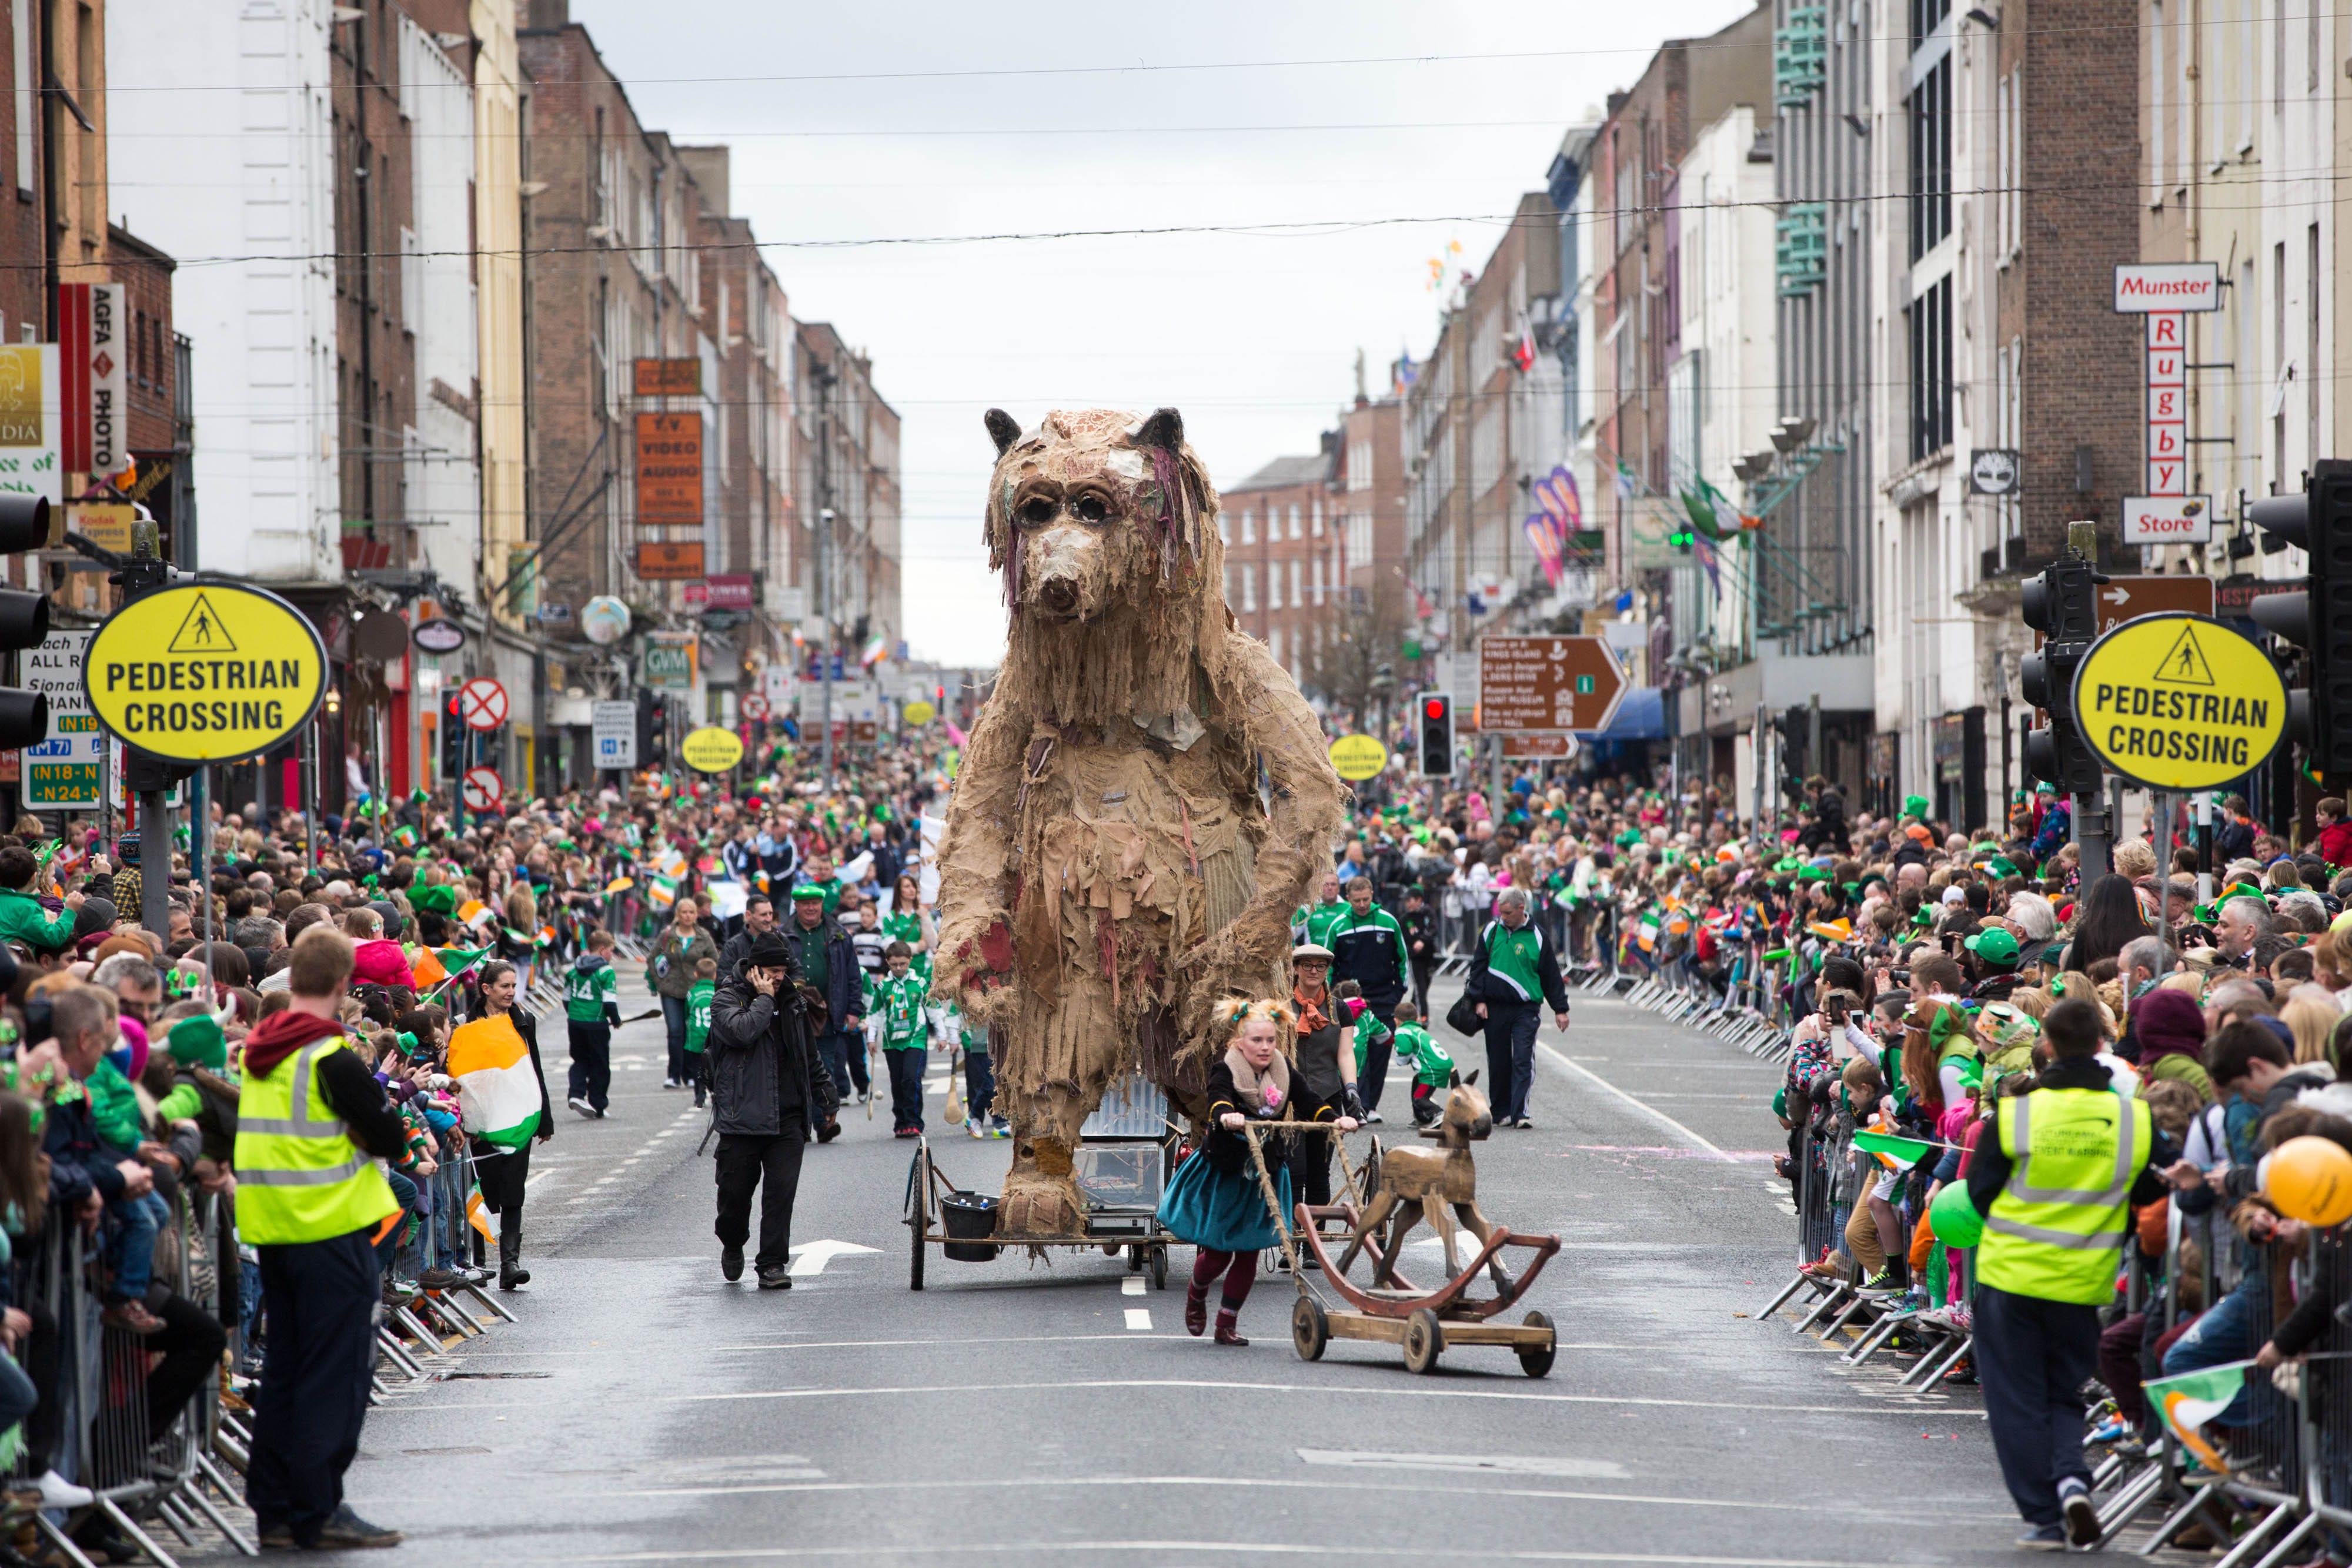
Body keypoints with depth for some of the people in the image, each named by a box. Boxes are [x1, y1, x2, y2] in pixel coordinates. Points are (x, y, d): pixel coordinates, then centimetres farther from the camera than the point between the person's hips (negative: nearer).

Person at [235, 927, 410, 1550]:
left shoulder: (256, 1051, 9)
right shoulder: (332, 1058, -16)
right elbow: (391, 1138, -13)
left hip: (270, 1229, 8)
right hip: (331, 1230, -8)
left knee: (285, 1368, 14)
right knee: (335, 1374, -3)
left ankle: (274, 1509, 17)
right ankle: (319, 1512, -3)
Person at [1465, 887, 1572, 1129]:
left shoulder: (1536, 937, 1)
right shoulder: (1491, 931, 6)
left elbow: (1551, 975, 6)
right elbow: (1478, 966, 10)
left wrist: (1560, 1009, 6)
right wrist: (1479, 999, 1)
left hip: (1526, 1008, -2)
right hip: (1495, 1007, 3)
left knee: (1523, 1062, -11)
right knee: (1498, 1062, 7)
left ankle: (1519, 1113, -14)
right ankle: (1501, 1112, 18)